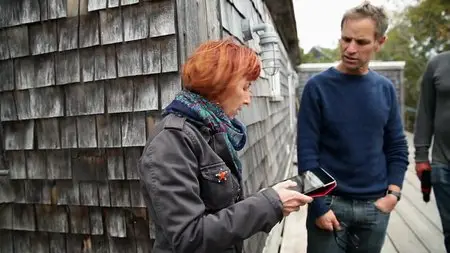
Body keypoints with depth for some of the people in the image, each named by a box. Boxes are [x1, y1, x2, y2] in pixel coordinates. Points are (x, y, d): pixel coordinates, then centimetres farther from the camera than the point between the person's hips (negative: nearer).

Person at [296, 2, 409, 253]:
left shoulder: (385, 89, 2)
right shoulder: (318, 87, -10)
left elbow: (398, 147, 8)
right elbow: (307, 151, -12)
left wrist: (394, 192, -3)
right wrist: (319, 205, -14)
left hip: (375, 207, 4)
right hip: (330, 203, -3)